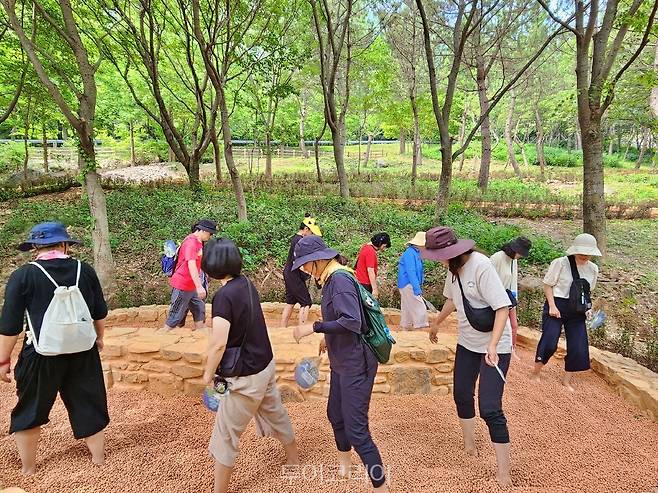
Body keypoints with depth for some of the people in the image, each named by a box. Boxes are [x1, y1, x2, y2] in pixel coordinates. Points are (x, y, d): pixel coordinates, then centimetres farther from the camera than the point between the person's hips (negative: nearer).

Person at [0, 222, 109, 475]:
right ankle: (99, 460, 28)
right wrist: (99, 338, 23)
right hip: (83, 352, 2)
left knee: (30, 410, 19)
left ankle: (28, 468, 33)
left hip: (42, 355, -2)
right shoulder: (85, 270, -1)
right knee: (88, 405, 15)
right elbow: (100, 313, 7)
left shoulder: (23, 275, -9)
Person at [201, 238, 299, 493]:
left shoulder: (224, 296, -24)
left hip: (246, 377, -8)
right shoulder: (247, 284, -1)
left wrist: (208, 373, -9)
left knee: (225, 436, 9)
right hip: (266, 365, 8)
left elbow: (218, 343, -27)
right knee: (276, 414, 27)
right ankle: (293, 460, 49)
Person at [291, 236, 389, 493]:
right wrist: (329, 338, 22)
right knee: (335, 414, 25)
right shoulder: (331, 279, 6)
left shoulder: (340, 280, -22)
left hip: (356, 363, -10)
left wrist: (314, 327, -24)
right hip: (341, 361, 10)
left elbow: (351, 322, -30)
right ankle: (344, 462, 50)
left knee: (356, 429, -6)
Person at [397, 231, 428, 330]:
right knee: (419, 308, -8)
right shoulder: (410, 253, -19)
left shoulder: (416, 253, 12)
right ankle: (422, 327, -5)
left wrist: (419, 287, 19)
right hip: (408, 285, -10)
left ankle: (405, 328, 25)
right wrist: (417, 289, -26)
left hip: (407, 286, 10)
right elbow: (410, 272, -25)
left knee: (407, 309, 16)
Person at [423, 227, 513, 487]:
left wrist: (493, 345, -33)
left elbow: (502, 307, -25)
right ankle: (469, 445, 42)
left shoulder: (481, 266, -24)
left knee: (490, 408, -10)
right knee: (461, 394, 19)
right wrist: (437, 324, 29)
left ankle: (504, 474, 6)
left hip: (494, 345, -8)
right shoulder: (454, 268, -1)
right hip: (467, 342, 8)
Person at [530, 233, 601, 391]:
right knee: (549, 342, -10)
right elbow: (547, 285, -7)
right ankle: (536, 372, 15)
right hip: (557, 306, -5)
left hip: (577, 310, 5)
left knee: (579, 348, 3)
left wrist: (587, 307, 1)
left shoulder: (593, 268, 3)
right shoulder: (560, 263, -13)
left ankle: (567, 380, 23)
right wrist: (552, 306, -14)